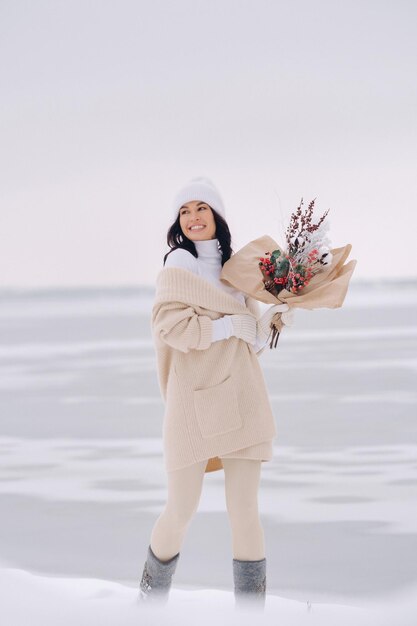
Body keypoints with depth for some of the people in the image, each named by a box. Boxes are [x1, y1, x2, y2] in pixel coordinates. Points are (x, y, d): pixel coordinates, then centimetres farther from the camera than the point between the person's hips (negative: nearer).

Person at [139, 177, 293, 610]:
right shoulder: (179, 263, -1)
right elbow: (167, 323, -14)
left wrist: (269, 320, -1)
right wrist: (226, 327, -14)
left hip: (241, 396, 4)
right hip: (193, 397, -4)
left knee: (245, 513, 0)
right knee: (181, 513, -1)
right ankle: (151, 596, 23)